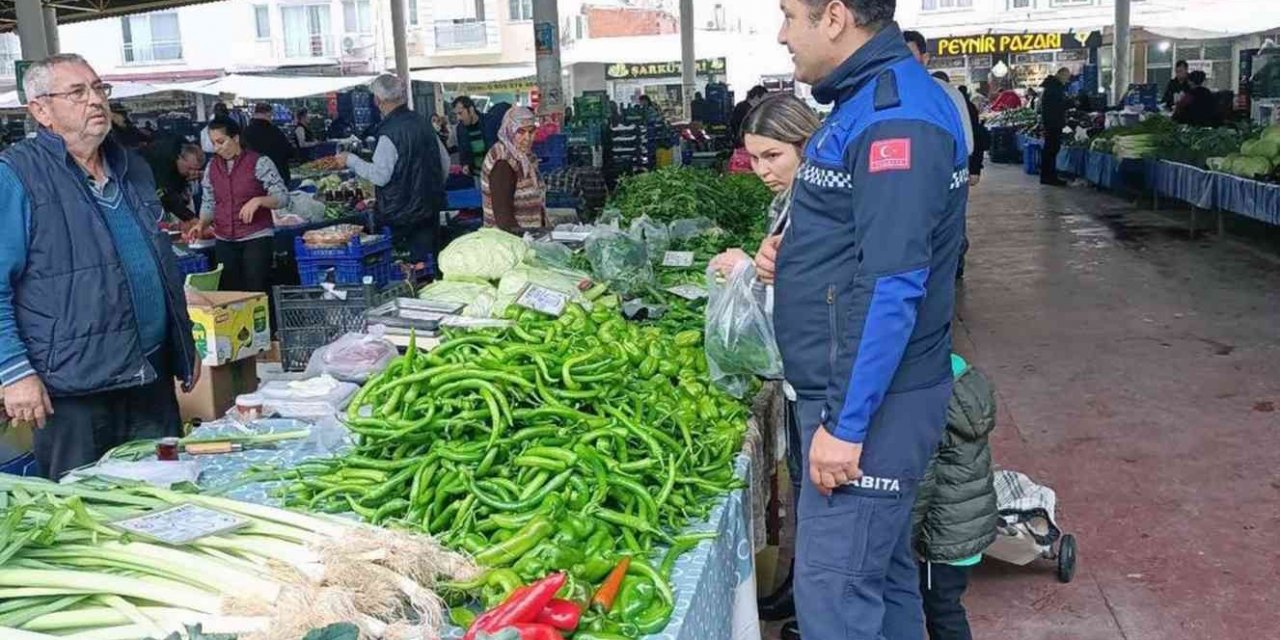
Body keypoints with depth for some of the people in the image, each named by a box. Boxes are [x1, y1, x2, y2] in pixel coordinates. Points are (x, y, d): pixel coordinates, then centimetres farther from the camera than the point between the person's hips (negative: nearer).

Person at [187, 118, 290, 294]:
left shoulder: (259, 163, -7)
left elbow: (283, 197, -8)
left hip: (257, 239, -5)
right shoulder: (211, 167, 9)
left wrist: (258, 200, -25)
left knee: (257, 292, -5)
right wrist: (201, 225, -2)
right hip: (224, 242, 5)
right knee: (229, 292, 8)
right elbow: (208, 203, 16)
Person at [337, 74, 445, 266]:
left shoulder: (389, 132, -18)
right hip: (430, 208, 7)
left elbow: (380, 176, -20)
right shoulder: (423, 123, 6)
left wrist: (351, 161, -8)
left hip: (401, 213, -7)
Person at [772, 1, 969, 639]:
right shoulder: (867, 99, 13)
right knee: (881, 570, 20)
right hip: (862, 391, 10)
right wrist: (791, 258, 5)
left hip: (866, 399, -10)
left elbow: (893, 285, -24)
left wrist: (846, 424, -23)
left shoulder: (897, 118, -19)